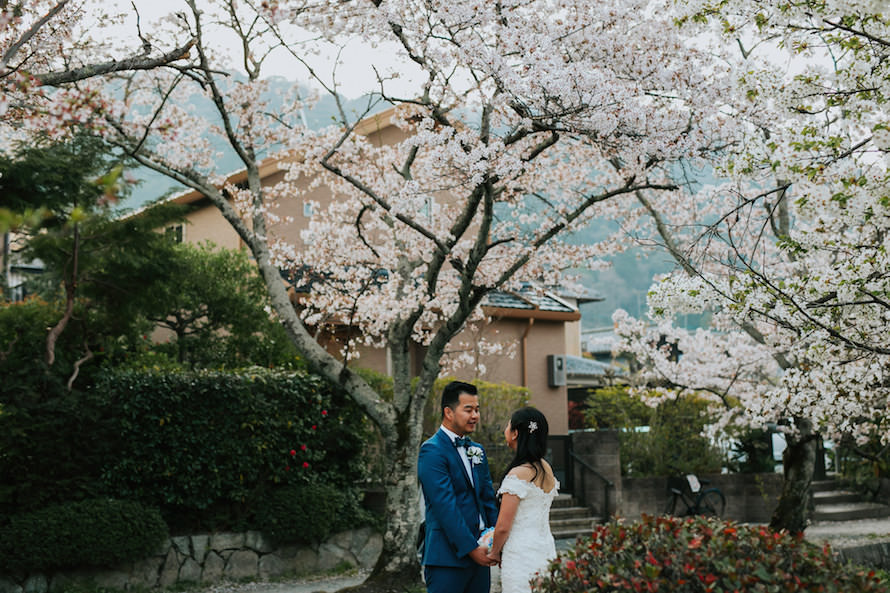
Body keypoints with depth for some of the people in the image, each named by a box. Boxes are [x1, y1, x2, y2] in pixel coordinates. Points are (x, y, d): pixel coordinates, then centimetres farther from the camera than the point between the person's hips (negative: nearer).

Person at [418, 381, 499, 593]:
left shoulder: (477, 450, 15)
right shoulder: (432, 451, -10)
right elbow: (445, 507, -16)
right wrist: (471, 548, -17)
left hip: (478, 552, 8)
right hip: (448, 557, -7)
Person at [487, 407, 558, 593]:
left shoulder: (518, 474, -18)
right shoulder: (546, 468, 7)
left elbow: (503, 527, -16)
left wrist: (494, 552, 3)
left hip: (522, 558, -8)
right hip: (546, 550, 8)